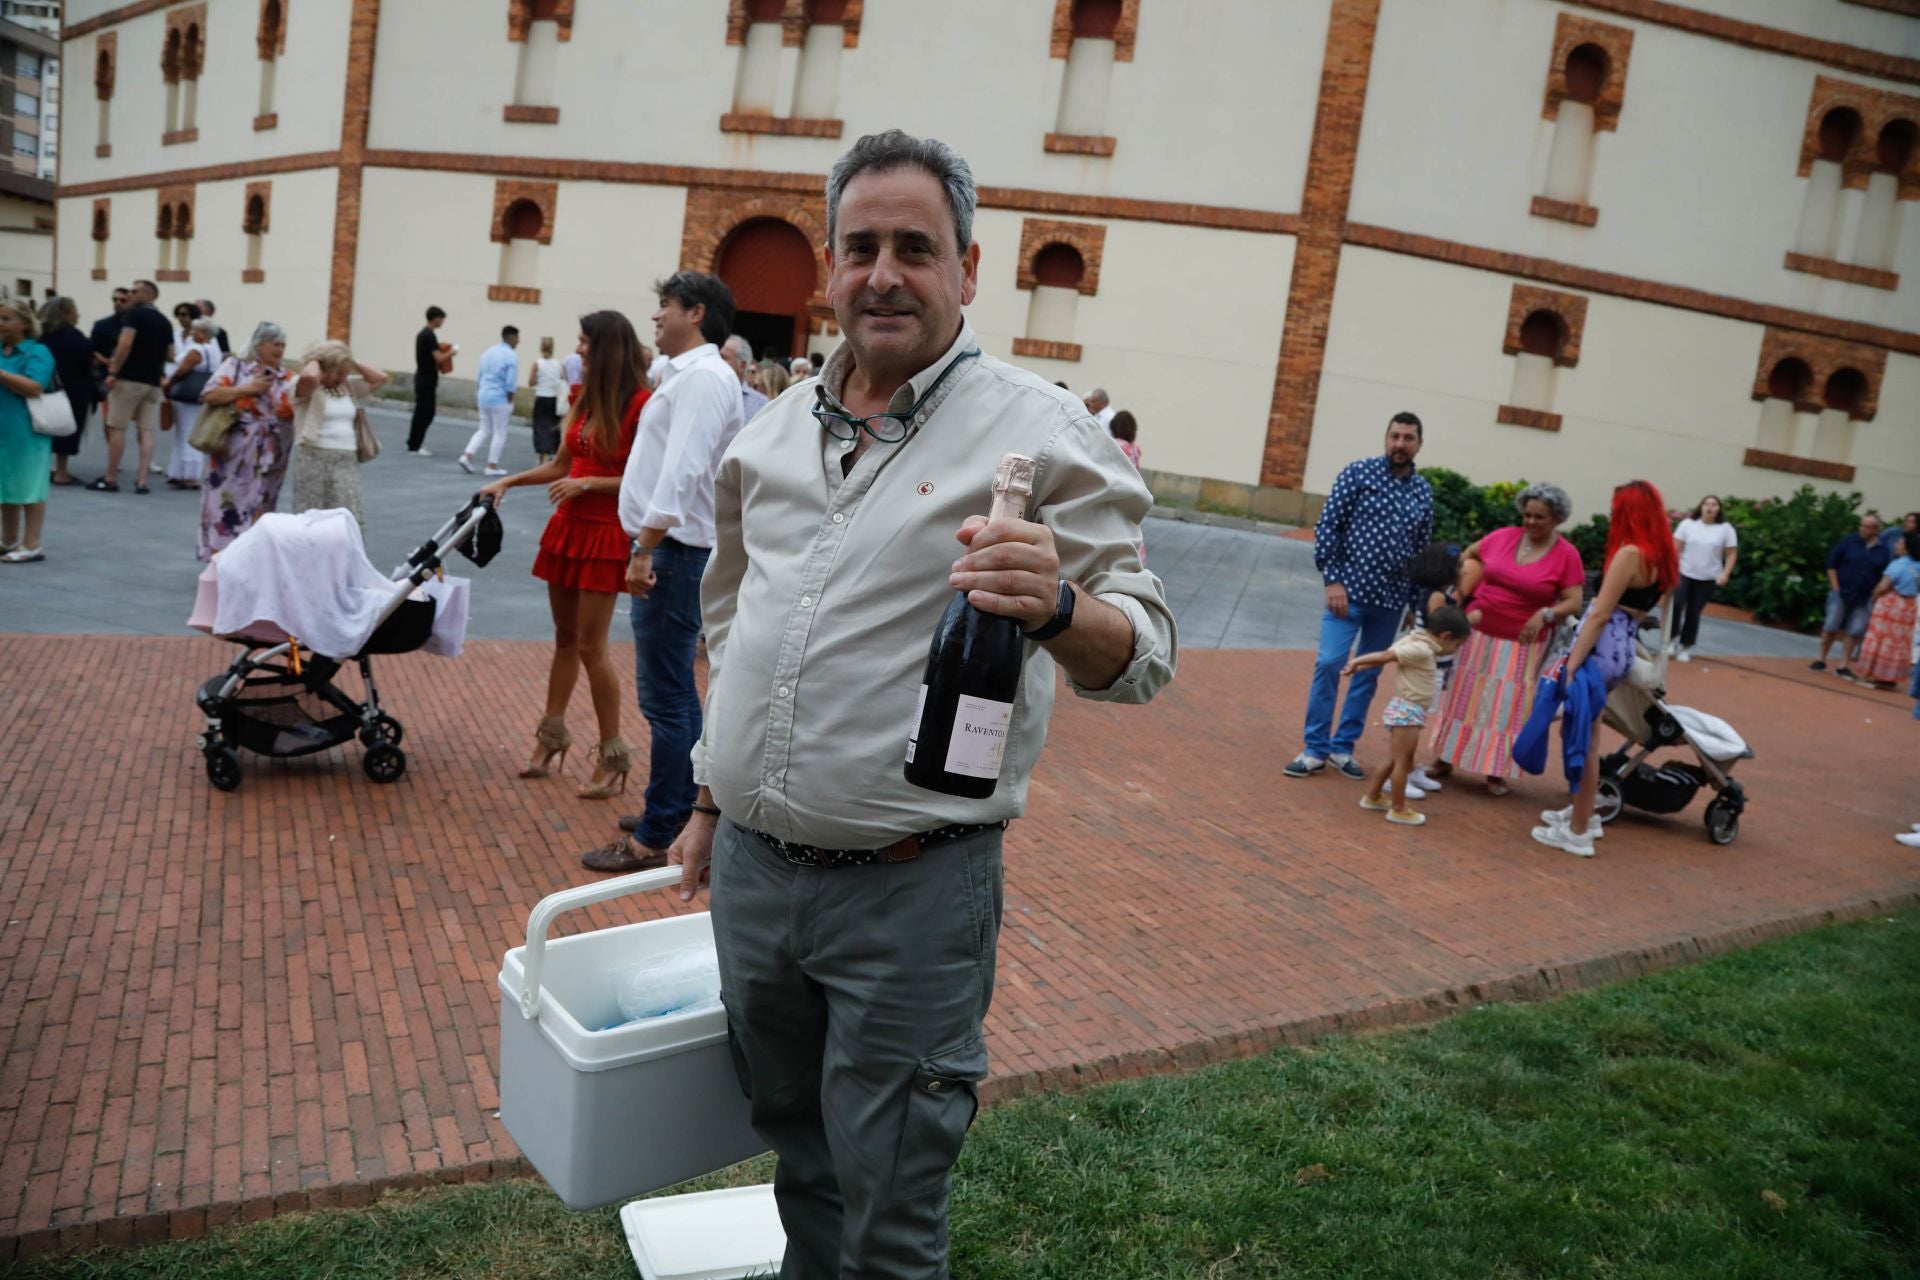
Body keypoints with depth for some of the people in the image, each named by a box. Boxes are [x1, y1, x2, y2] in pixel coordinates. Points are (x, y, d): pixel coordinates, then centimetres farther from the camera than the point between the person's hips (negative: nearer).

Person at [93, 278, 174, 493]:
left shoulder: (133, 314, -7)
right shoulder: (164, 321, 12)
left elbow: (125, 343, -19)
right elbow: (170, 355, 13)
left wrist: (113, 371, -15)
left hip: (129, 378, -6)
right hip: (153, 382, 6)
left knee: (116, 428, 1)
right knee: (146, 431, 4)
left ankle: (111, 479, 6)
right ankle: (141, 481, 0)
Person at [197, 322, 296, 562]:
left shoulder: (288, 378, 9)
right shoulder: (235, 365, 1)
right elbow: (209, 395, -9)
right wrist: (248, 389, -13)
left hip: (269, 459, 3)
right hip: (235, 455, -3)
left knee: (257, 509, 8)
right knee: (227, 505, -1)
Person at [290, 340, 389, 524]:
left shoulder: (350, 386, 15)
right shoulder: (307, 388, -5)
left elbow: (381, 378, 14)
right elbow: (309, 376, -27)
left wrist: (353, 364, 9)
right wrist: (313, 361, -6)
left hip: (347, 460, 5)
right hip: (314, 458, -5)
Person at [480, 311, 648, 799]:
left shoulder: (640, 405, -13)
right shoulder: (586, 399, 12)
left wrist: (588, 483, -19)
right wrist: (508, 482, 10)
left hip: (604, 535, -7)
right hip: (567, 526, 7)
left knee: (591, 645, -5)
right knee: (565, 638, 14)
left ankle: (613, 753, 7)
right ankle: (552, 735, 26)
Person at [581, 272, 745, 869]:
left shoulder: (703, 377, -14)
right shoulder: (688, 374, 19)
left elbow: (681, 472, -24)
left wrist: (646, 549, -28)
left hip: (675, 551, -11)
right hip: (669, 548, 11)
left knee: (665, 697, -7)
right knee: (676, 692, 18)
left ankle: (656, 838, -1)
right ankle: (682, 809, 30)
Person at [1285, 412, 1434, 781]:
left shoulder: (1423, 490, 7)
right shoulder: (1358, 472, -4)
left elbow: (1423, 548, 13)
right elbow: (1327, 526, -6)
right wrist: (1332, 580, -12)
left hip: (1391, 598, 4)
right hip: (1349, 590, -4)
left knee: (1368, 673, 10)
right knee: (1329, 663, -10)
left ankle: (1343, 747, 21)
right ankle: (1315, 749, 3)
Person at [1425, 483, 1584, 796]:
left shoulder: (1567, 555, -9)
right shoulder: (1503, 536, -1)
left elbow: (1574, 603, -9)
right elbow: (1469, 554, 16)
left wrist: (1546, 614, -26)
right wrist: (1462, 589, 2)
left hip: (1523, 642, -2)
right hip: (1479, 632, 3)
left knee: (1508, 706, 4)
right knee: (1465, 697, 10)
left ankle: (1496, 772, 13)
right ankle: (1445, 758, 22)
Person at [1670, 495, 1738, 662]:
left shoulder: (1726, 529, -2)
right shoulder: (1688, 524, -1)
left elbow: (1732, 554, 0)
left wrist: (1725, 574, -10)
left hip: (1708, 578, 0)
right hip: (1684, 573, 0)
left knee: (1694, 612, 5)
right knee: (1675, 604, -16)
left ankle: (1686, 646, 18)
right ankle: (1673, 638, 4)